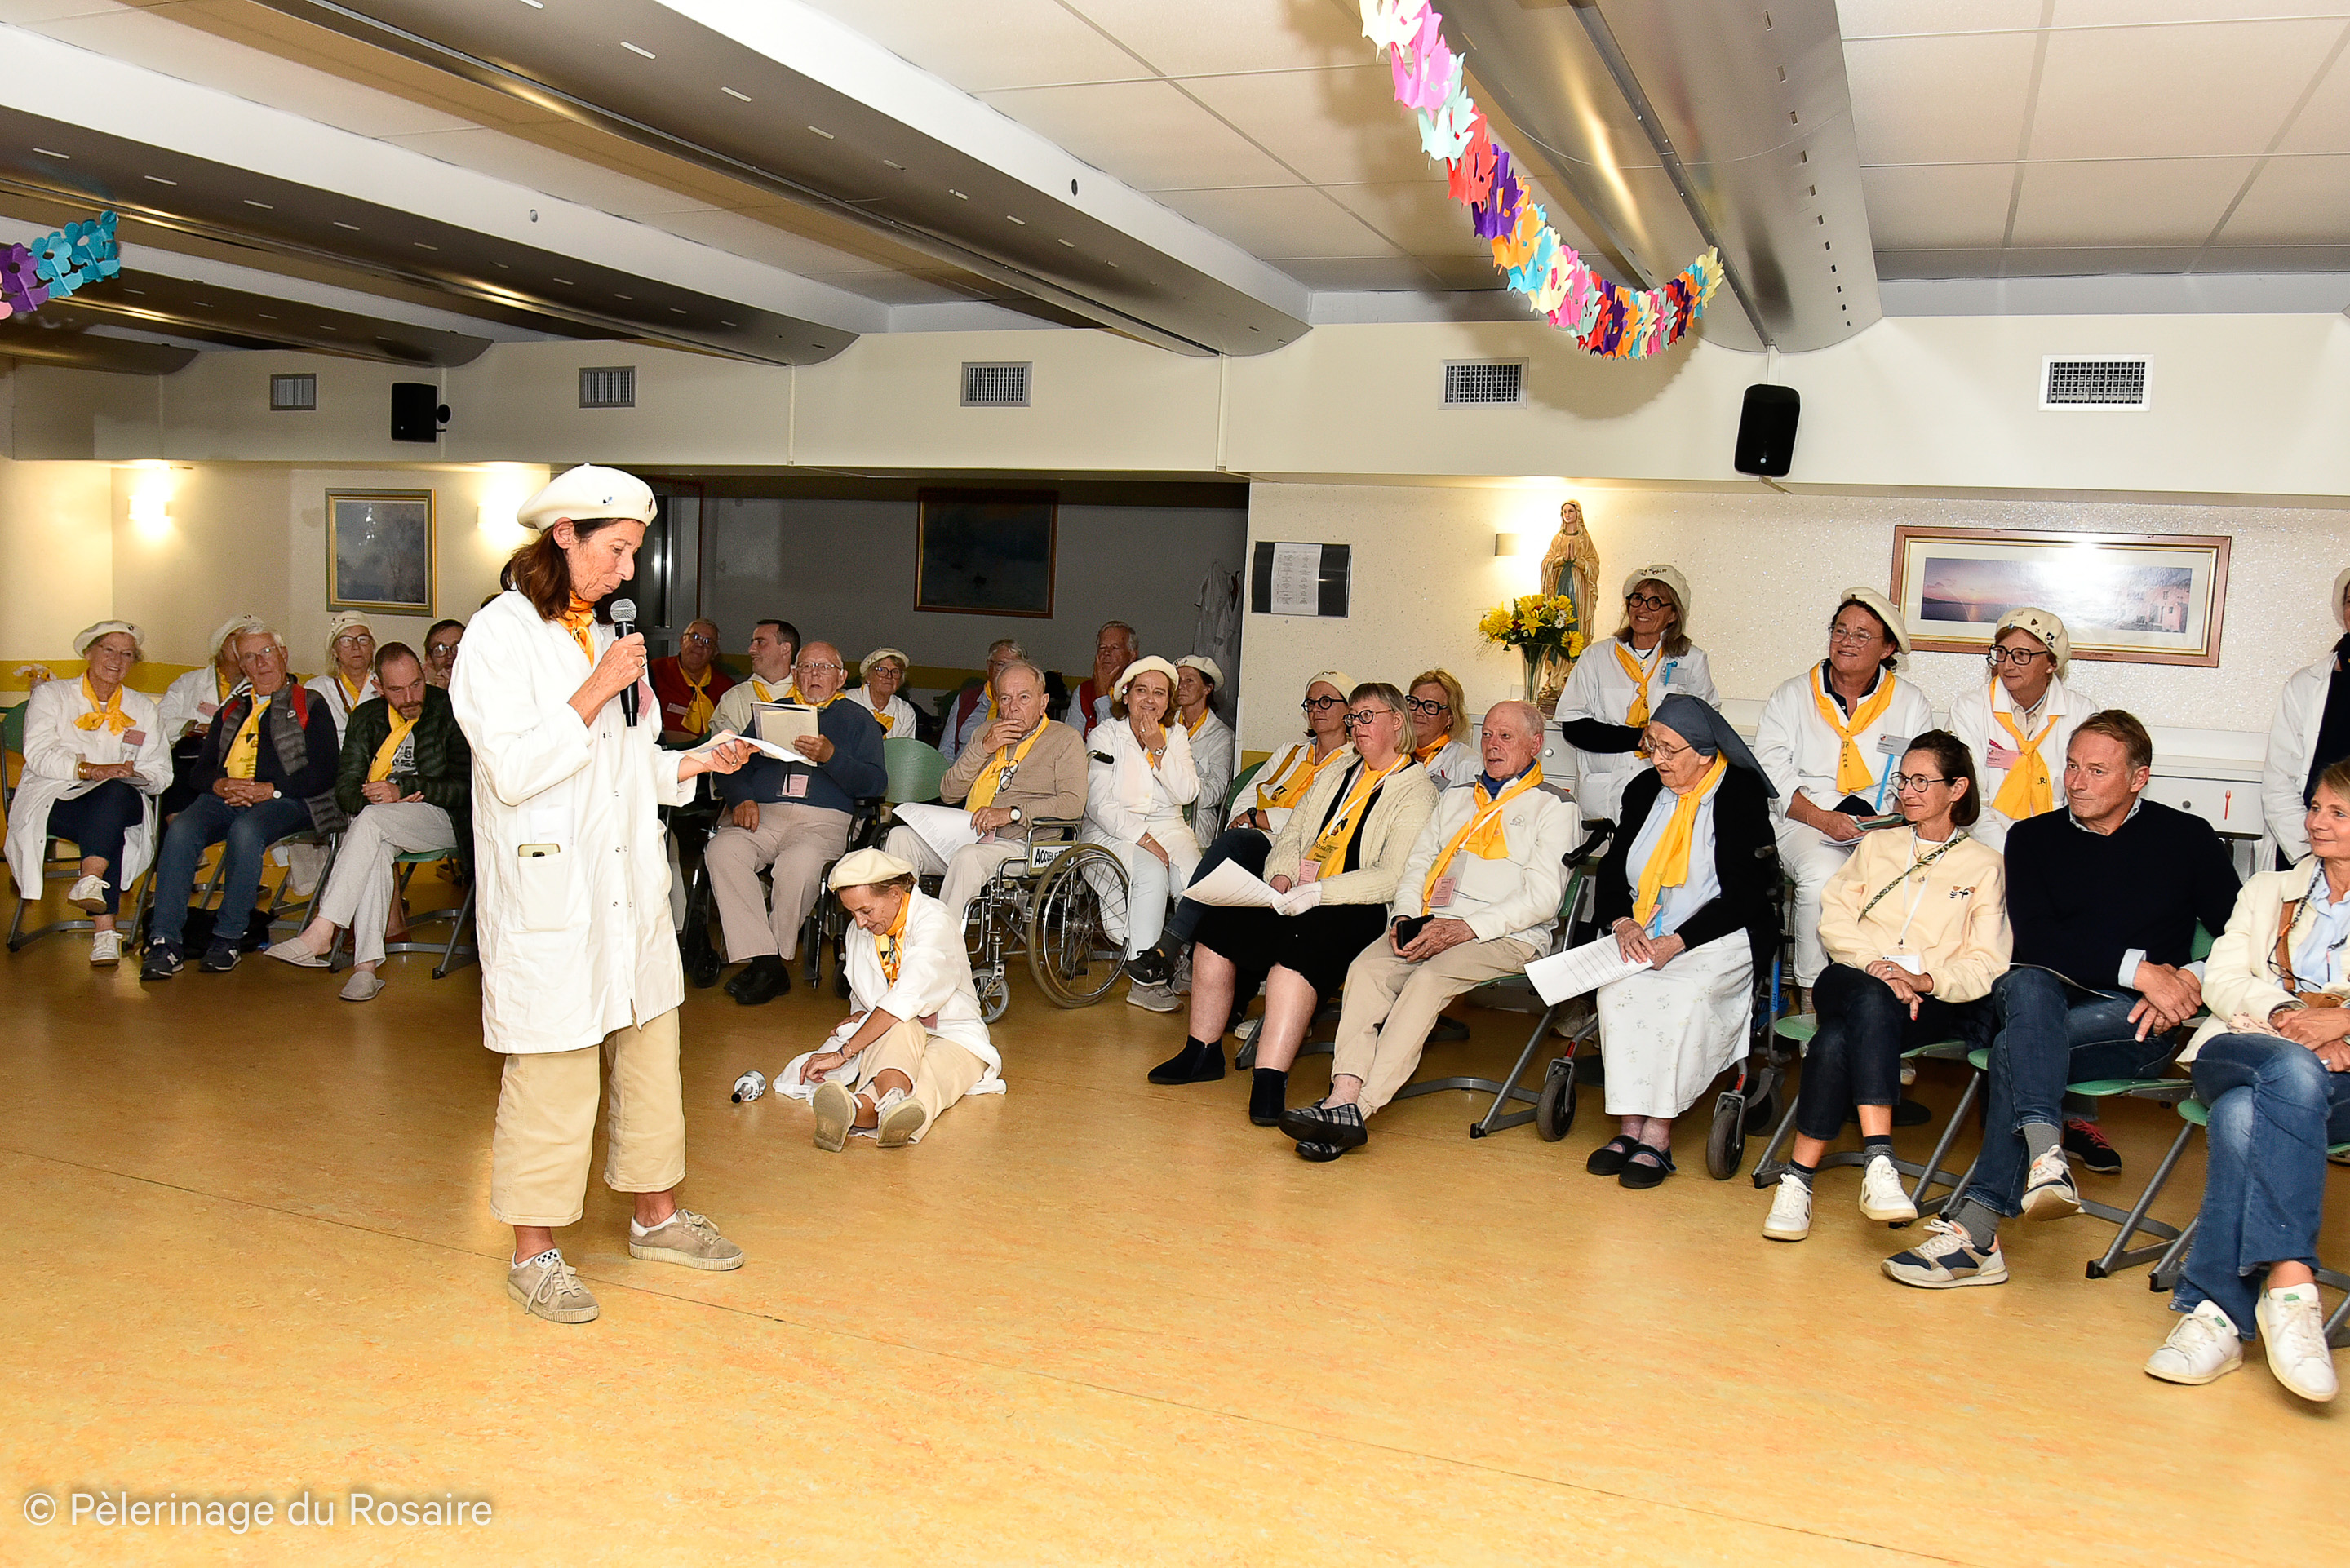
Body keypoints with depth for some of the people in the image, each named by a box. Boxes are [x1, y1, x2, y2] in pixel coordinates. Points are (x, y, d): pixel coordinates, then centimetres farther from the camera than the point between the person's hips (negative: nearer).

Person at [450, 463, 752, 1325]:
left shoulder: (603, 635, 14)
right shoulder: (500, 635, -9)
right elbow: (514, 770, -17)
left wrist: (696, 762, 4)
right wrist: (598, 689, -17)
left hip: (628, 889, 8)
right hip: (547, 893, -7)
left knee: (650, 1051, 14)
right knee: (553, 1076, -1)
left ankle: (657, 1216, 29)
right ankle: (534, 1254, 14)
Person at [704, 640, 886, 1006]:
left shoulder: (858, 720, 17)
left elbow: (875, 784, 2)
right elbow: (734, 765, 16)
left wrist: (830, 756, -13)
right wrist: (741, 798, -6)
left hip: (822, 819, -3)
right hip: (762, 814, 3)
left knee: (799, 864, -36)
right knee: (721, 851, -29)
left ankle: (778, 959, -16)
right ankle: (765, 962, -28)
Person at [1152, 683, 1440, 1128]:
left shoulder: (1417, 791, -1)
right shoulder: (1334, 776, 23)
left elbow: (1392, 878, -14)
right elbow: (1291, 836, 20)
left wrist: (1318, 891, -22)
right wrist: (1281, 878, -3)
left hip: (1359, 909, -7)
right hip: (1298, 898, 7)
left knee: (1297, 946, -36)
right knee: (1218, 925, -16)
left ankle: (1270, 1078, -39)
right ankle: (1203, 1052, -5)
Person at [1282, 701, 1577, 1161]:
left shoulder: (1554, 807, 8)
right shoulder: (1455, 798, 28)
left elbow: (1542, 898, -4)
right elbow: (1418, 864, 21)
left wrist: (1466, 929, -16)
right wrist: (1405, 917, -1)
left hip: (1507, 937, -5)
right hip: (1429, 925, 5)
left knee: (1428, 977, -33)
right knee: (1367, 966, -25)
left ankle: (1357, 1110, -40)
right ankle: (1343, 1097, -38)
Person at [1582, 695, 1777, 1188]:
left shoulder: (1742, 795, -7)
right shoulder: (1644, 790, 11)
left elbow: (1743, 896, -12)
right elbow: (1613, 869, 12)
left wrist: (1679, 942, -21)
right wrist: (1622, 922, -9)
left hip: (1722, 938, -4)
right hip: (1643, 938, 5)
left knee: (1684, 992, -33)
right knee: (1618, 987, -26)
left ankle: (1658, 1134, -26)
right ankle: (1630, 1125, -23)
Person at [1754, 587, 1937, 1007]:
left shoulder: (1911, 704, 16)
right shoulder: (1792, 696, 13)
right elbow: (1769, 768, 2)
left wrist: (1895, 816, -12)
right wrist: (1821, 818, -13)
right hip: (1803, 823, -1)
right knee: (1822, 874, -35)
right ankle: (1813, 990, -20)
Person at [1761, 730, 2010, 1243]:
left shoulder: (1983, 865, 15)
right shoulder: (1878, 844, 25)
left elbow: (1987, 964, 4)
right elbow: (1835, 917, 11)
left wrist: (1925, 980, -15)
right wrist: (1875, 963, -9)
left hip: (1934, 1003, -2)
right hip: (1853, 981, 2)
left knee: (1838, 1040, -36)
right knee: (1872, 1001, -38)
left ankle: (1799, 1179, -40)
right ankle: (1879, 1160, -46)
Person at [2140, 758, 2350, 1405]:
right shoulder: (2268, 891, 28)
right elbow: (2223, 981, 12)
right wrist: (2284, 1015, -9)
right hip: (2242, 1050, 2)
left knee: (2245, 1116, -37)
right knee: (2293, 1072, -38)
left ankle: (2214, 1311, -41)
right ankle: (2291, 1285, -47)